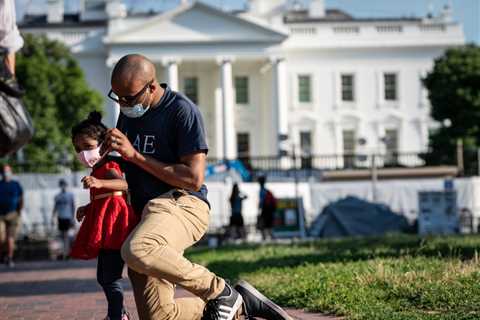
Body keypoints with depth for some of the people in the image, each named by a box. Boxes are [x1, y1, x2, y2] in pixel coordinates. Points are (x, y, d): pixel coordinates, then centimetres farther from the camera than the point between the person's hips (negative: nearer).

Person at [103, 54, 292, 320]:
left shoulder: (182, 111, -11)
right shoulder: (128, 112, 13)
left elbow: (194, 179, -17)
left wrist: (135, 156, -17)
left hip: (182, 204, -8)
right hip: (145, 213, 8)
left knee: (137, 250, -41)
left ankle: (220, 292, -20)